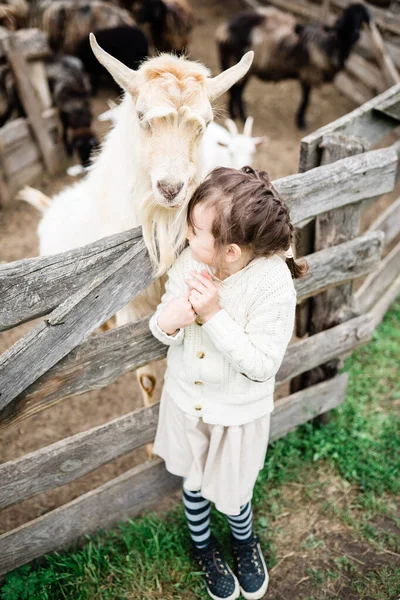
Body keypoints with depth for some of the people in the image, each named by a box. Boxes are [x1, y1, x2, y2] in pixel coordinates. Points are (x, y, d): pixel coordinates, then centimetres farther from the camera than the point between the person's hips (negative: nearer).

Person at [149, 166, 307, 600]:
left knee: (231, 494, 19)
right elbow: (162, 326, -6)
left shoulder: (274, 285, -30)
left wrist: (214, 314, -36)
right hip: (185, 399, 4)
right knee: (193, 482, 25)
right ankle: (203, 546, 58)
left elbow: (261, 365, -27)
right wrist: (168, 323, -31)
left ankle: (244, 540, 57)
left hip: (238, 412, -3)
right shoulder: (190, 262, -18)